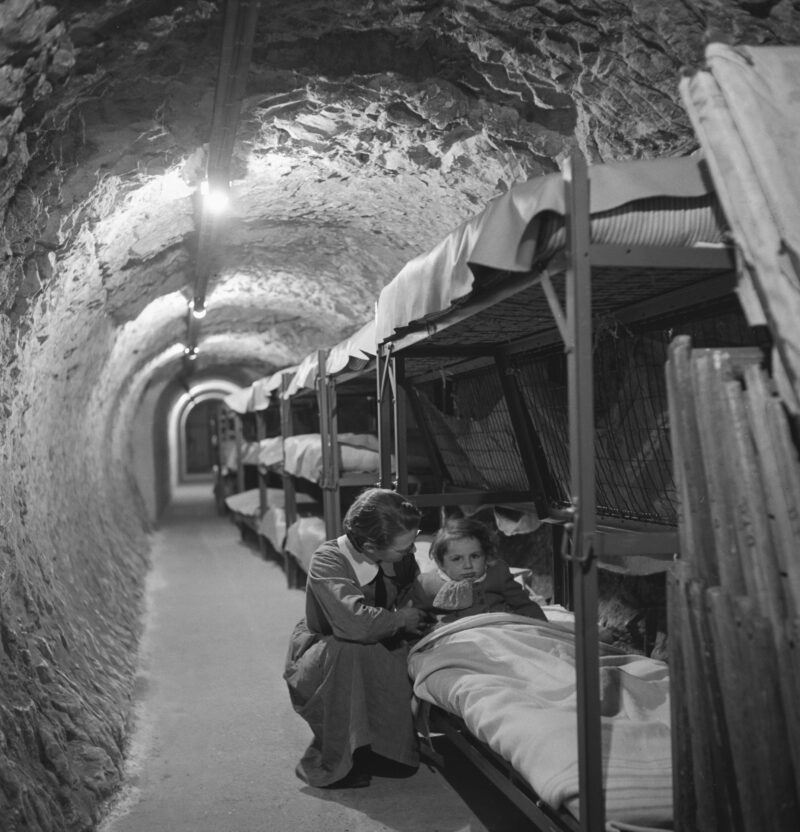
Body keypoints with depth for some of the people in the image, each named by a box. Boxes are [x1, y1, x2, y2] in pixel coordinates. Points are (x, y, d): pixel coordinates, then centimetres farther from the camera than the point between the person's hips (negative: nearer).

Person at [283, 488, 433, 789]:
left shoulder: (401, 558, -8)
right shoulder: (327, 562, -28)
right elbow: (356, 623, -42)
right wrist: (401, 620, -26)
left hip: (375, 661, 6)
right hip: (317, 660, -6)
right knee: (346, 652, -38)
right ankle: (331, 764, -21)